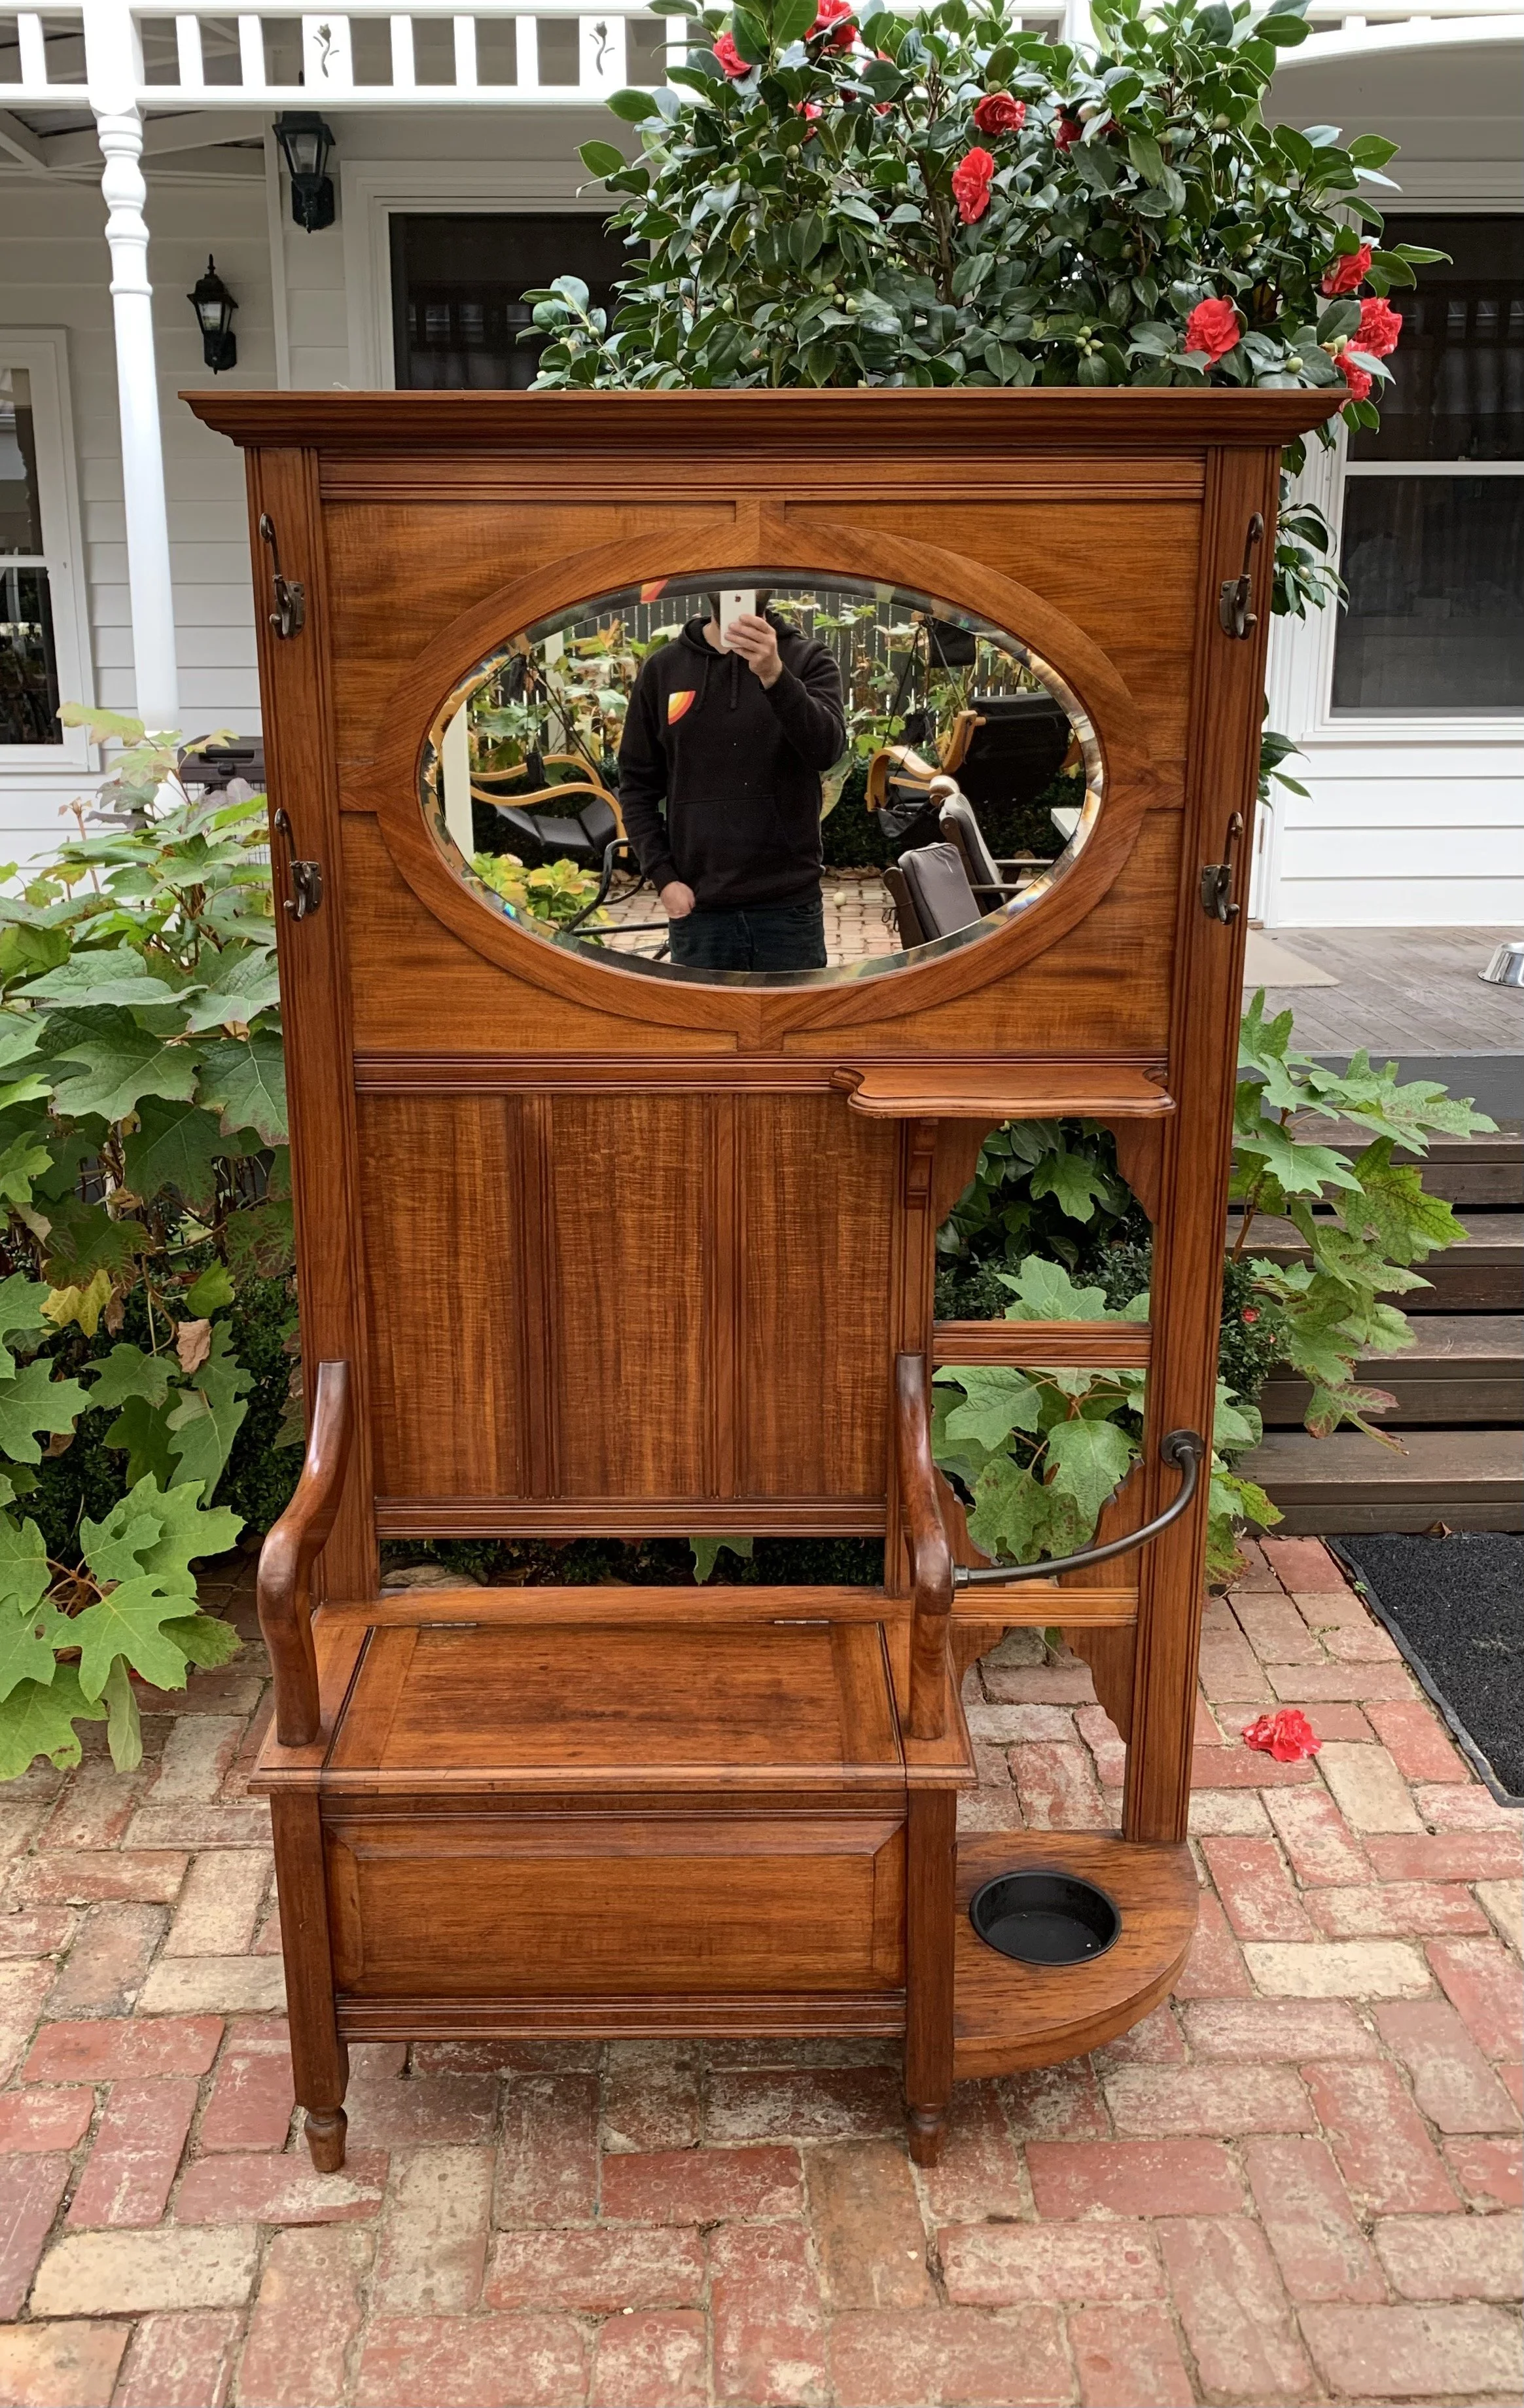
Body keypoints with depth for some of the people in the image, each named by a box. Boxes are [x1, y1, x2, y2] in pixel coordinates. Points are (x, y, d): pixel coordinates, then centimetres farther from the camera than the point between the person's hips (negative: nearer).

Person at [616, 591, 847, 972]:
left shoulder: (807, 659, 1)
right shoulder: (663, 668, 7)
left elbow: (828, 747, -18)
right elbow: (637, 785, 9)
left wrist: (775, 676, -34)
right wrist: (663, 877, -3)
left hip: (789, 905, -1)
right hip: (699, 910, 2)